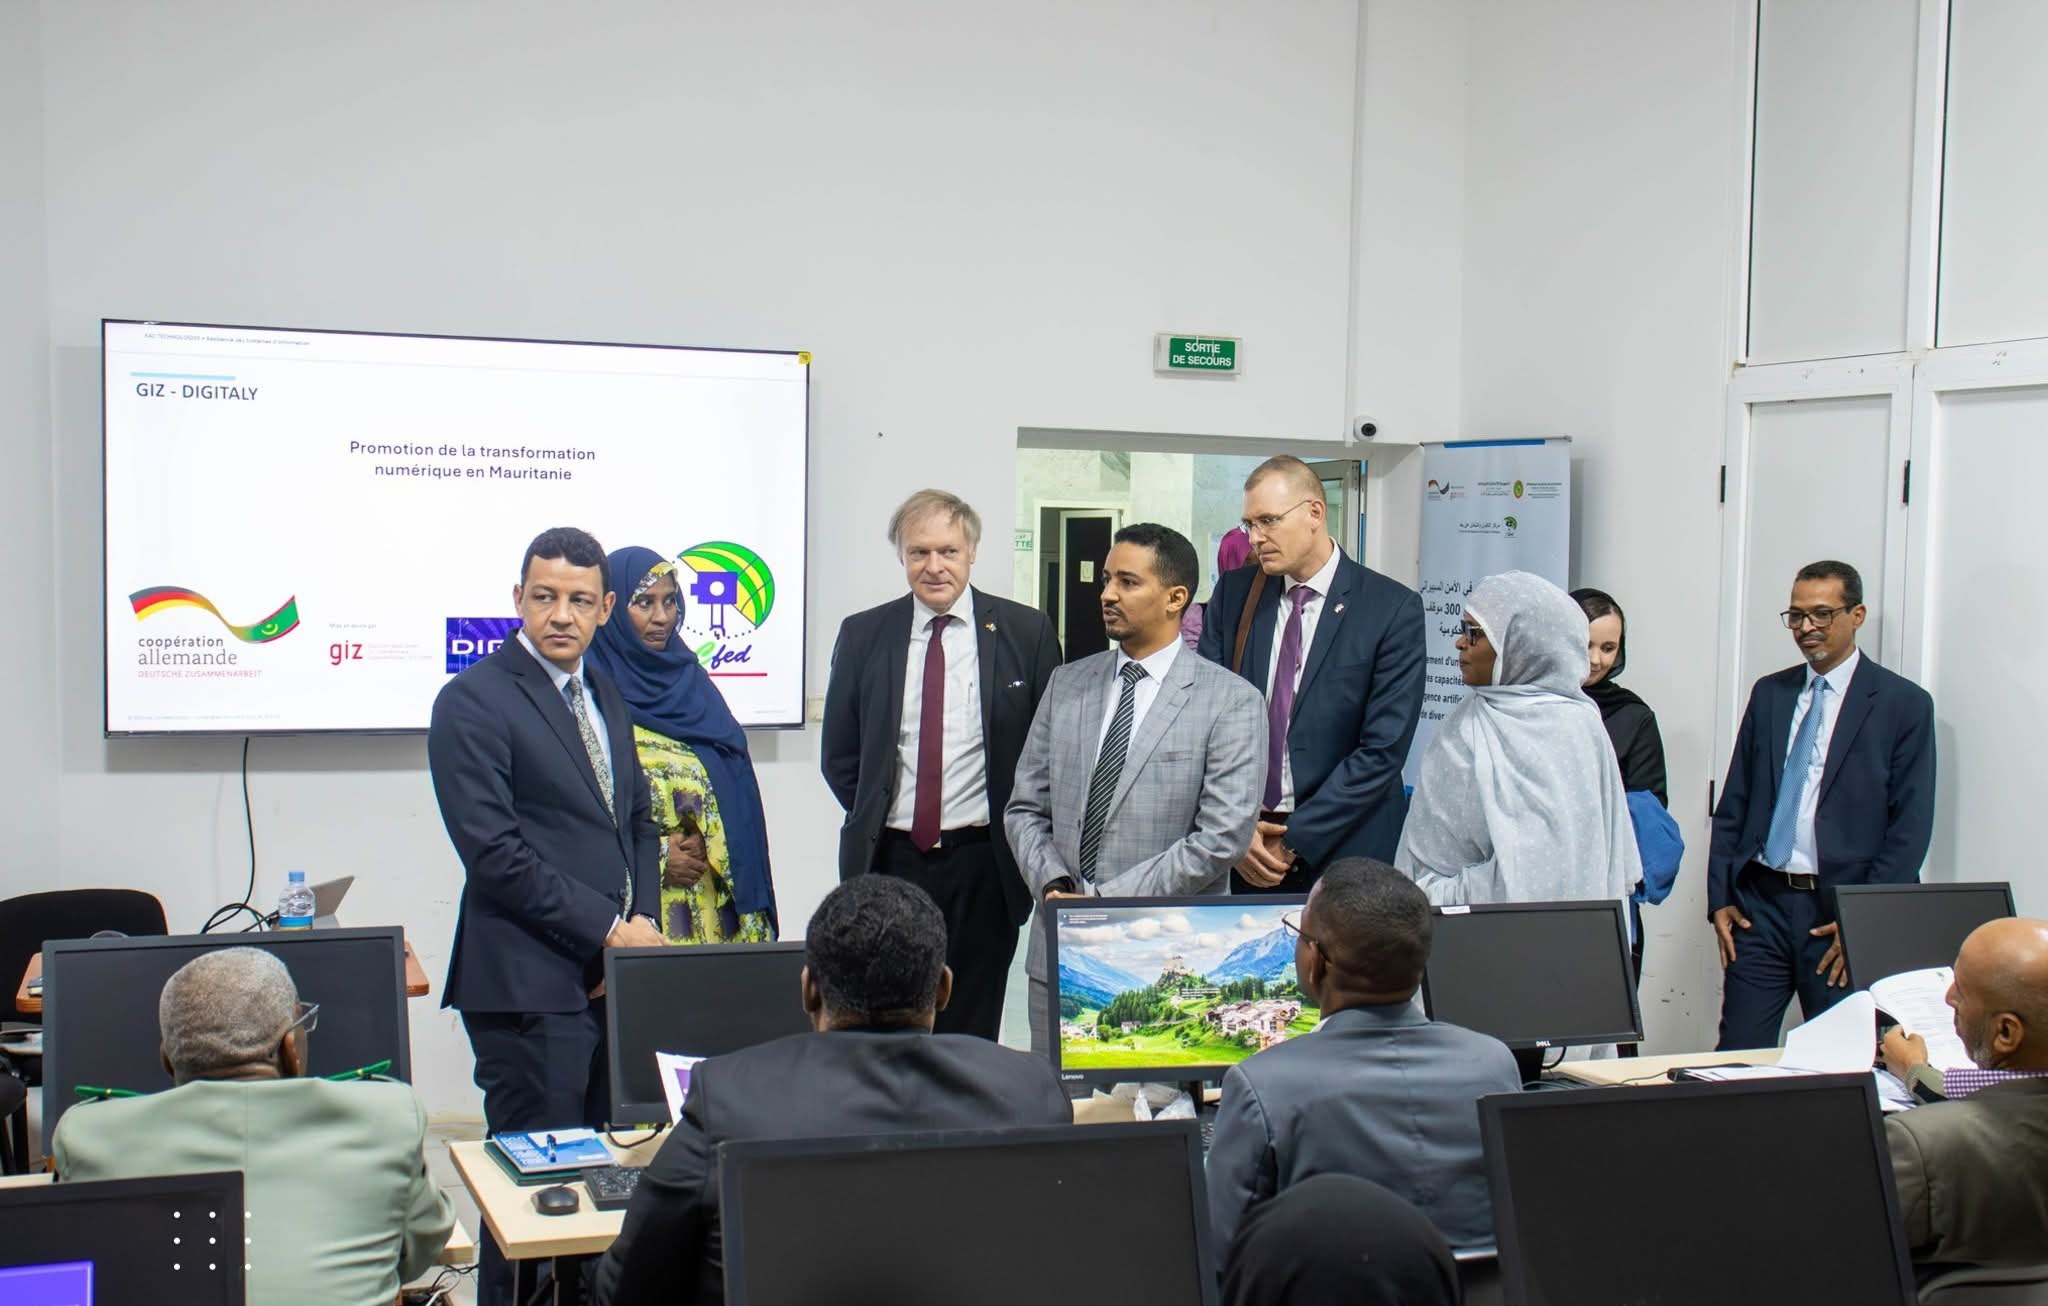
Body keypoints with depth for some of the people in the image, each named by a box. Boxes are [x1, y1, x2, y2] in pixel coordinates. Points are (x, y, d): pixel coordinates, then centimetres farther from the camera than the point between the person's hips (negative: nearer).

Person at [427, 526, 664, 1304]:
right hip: (531, 983, -7)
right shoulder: (474, 701, -7)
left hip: (615, 976, 7)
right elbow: (494, 852, -15)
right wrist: (608, 930, -13)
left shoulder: (606, 696, 17)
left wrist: (643, 923, 4)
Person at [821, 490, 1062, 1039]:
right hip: (888, 860, 2)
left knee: (970, 1029, 3)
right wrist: (877, 818, 5)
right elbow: (839, 754, 12)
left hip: (983, 864, -1)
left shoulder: (1026, 632, 1)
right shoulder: (863, 634, 6)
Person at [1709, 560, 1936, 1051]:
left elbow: (1911, 826, -4)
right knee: (1737, 1056, 1)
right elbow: (1733, 805, 13)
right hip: (1760, 904, 3)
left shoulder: (1903, 704, 0)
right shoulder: (1769, 694, 13)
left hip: (1842, 913, -3)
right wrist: (1719, 899, 5)